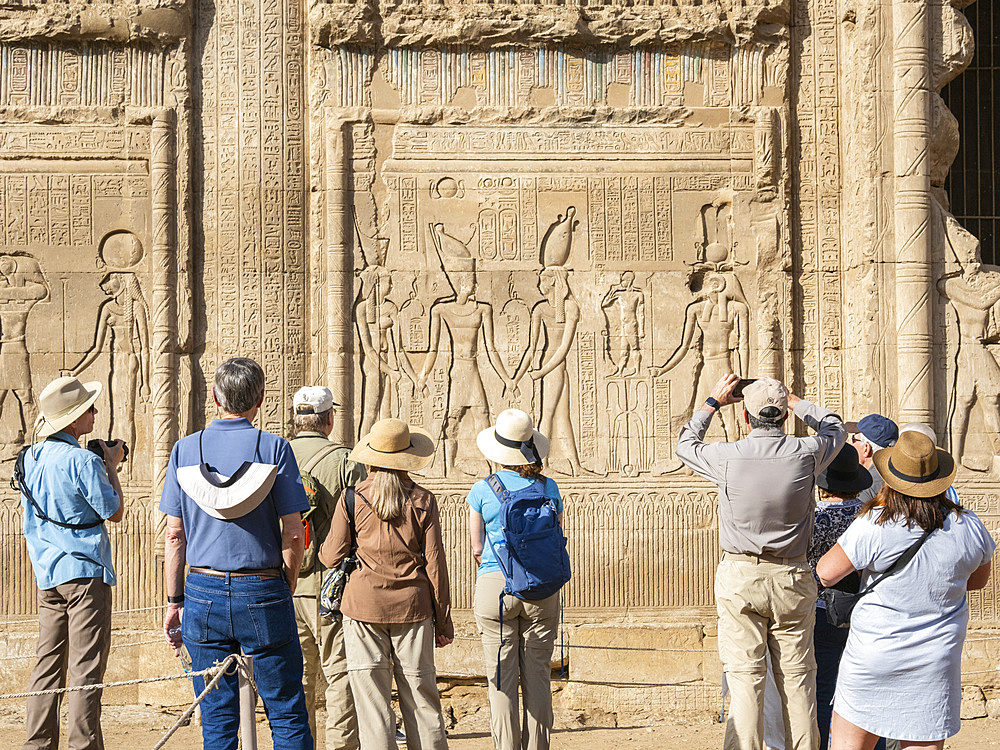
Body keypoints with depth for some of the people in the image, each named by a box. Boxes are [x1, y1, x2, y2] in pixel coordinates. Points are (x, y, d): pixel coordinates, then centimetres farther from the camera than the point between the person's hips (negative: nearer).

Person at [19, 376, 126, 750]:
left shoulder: (29, 458, 9)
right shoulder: (83, 461, -16)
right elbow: (114, 512, -8)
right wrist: (111, 467, 1)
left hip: (46, 574, 8)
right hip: (84, 571, -8)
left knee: (49, 664, 12)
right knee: (87, 667, -3)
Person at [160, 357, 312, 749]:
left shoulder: (185, 449, 2)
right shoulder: (274, 448, -5)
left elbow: (174, 535, 2)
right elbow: (293, 534, -8)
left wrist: (175, 601, 9)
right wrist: (286, 590, 6)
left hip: (204, 592, 3)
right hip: (262, 592, -2)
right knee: (287, 716, 8)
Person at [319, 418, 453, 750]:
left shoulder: (352, 498, -3)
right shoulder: (423, 501, -1)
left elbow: (331, 557, 1)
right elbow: (434, 563, 0)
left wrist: (319, 549, 26)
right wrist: (443, 619, 8)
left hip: (364, 605, -1)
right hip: (412, 606, 1)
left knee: (372, 699, 4)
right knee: (421, 698, 9)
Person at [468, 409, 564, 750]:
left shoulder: (482, 489, -2)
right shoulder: (549, 488, 2)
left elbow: (476, 549, 3)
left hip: (494, 585, -2)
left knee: (502, 678, 4)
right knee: (538, 675, 10)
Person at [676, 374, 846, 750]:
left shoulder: (727, 457, -11)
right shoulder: (806, 453, -7)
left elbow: (686, 444, 12)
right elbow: (834, 427, 17)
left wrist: (714, 402, 18)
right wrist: (792, 400, 23)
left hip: (740, 577, -1)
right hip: (792, 577, 2)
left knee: (745, 677, 1)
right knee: (798, 677, 10)